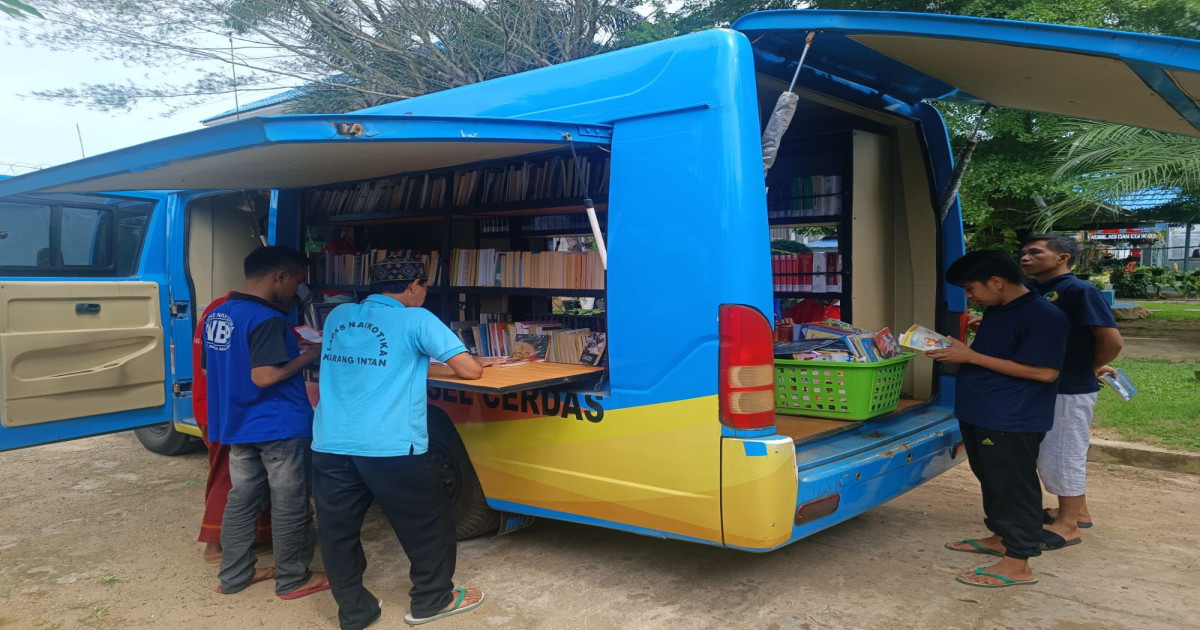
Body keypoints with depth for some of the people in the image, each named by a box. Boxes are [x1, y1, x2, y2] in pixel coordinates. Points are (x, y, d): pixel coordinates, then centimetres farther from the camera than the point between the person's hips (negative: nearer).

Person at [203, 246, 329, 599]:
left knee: (241, 499, 17)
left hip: (237, 424, 9)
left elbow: (220, 368, 16)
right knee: (289, 505, 4)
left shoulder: (217, 316, 8)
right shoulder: (267, 319, -21)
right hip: (278, 425, -8)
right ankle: (293, 580, 15)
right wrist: (308, 356, -14)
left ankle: (233, 576, 26)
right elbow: (264, 376, -26)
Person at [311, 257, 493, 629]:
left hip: (329, 447, 5)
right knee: (428, 523, 14)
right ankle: (432, 600, 27)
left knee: (338, 532, 16)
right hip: (389, 448, -5)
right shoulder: (415, 320, -3)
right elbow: (471, 371, -6)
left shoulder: (338, 316, 14)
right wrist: (440, 363, 18)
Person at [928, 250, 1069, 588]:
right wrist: (957, 352, 3)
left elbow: (1044, 371, -25)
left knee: (1013, 487, -1)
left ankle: (1017, 564, 8)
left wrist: (971, 356, -23)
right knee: (992, 481, 21)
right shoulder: (996, 312, 12)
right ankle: (1000, 537, 37)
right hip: (979, 416, 10)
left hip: (1012, 423, -10)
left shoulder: (1043, 316, -19)